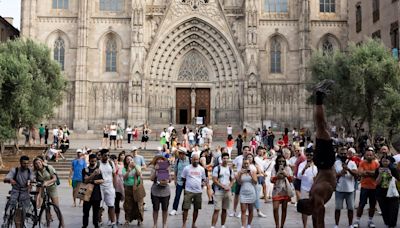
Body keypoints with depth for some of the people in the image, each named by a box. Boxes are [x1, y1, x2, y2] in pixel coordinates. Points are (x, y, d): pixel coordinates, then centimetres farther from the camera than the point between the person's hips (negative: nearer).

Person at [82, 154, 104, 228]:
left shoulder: (98, 170, 8)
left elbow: (102, 180, 2)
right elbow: (85, 180, -12)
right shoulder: (85, 170, 1)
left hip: (97, 193, 2)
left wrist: (94, 181, -15)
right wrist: (94, 174, -25)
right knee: (86, 210, 1)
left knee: (96, 210, 8)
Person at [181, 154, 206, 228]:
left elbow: (204, 179, 17)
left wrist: (203, 183, -1)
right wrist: (186, 185, -1)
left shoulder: (201, 169, 7)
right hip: (188, 191, -3)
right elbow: (183, 179, 7)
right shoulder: (187, 168, -1)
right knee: (186, 208, -5)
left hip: (198, 191, 3)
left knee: (196, 208, 9)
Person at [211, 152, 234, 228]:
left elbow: (232, 180, 15)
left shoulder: (230, 169, 10)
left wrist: (229, 187, -5)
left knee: (224, 209, 11)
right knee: (216, 210, -9)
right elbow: (214, 180, -10)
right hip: (219, 191, -5)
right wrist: (223, 186, -15)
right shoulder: (217, 168, -5)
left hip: (227, 192, 5)